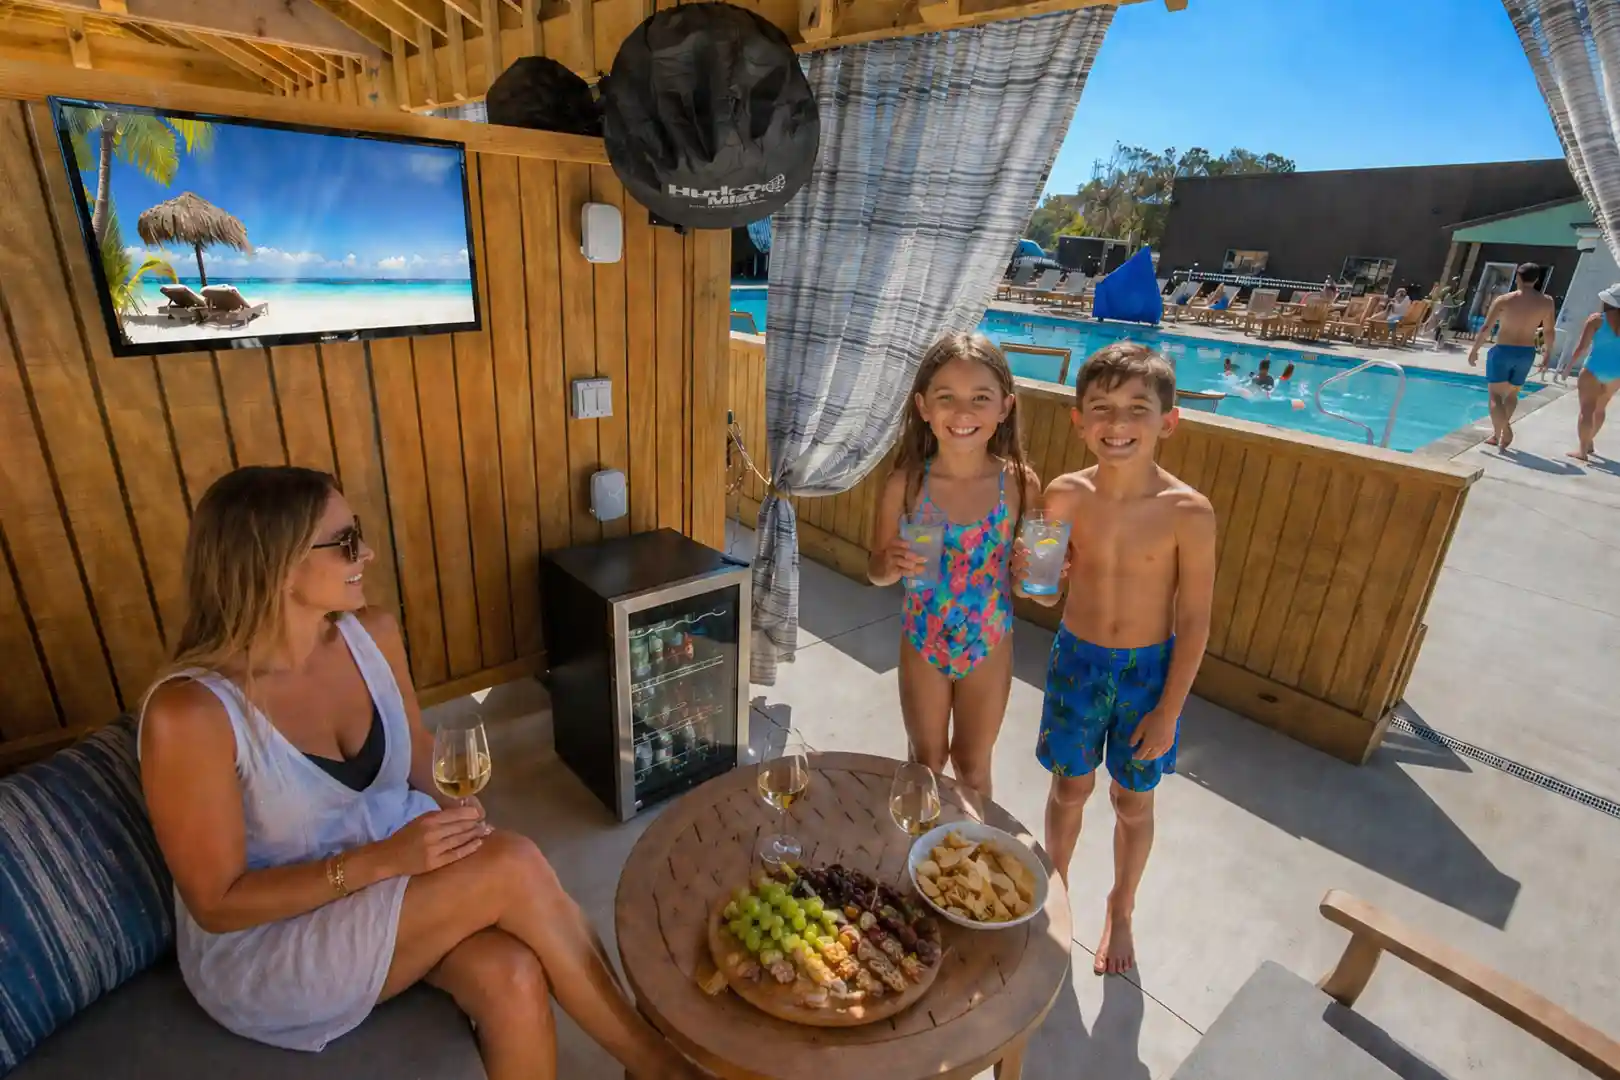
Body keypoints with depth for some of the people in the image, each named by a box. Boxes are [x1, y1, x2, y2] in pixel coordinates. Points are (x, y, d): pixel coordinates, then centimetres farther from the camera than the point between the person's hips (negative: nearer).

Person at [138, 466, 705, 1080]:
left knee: (511, 978, -26)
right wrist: (381, 860, -27)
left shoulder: (372, 633, -8)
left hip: (394, 874, 5)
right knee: (513, 866, -27)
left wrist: (458, 813, -11)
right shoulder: (190, 711, -24)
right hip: (267, 946, -5)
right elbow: (218, 904, -17)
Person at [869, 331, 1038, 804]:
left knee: (972, 767, 21)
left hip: (989, 646, 0)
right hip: (923, 644, 0)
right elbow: (876, 570, -6)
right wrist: (892, 565, -28)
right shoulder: (905, 484, -18)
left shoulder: (1020, 483, -17)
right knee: (926, 762, 22)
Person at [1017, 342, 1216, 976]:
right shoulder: (1063, 497, -12)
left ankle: (1120, 911, 45)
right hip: (1077, 660, 1)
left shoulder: (1187, 512, -19)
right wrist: (1032, 575, -25)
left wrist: (1168, 711, -9)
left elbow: (1194, 622, -12)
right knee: (1070, 787, 18)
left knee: (1133, 802, 18)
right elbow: (1051, 597, -2)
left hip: (1149, 670, -1)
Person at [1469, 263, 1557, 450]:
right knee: (1512, 394, 19)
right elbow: (1549, 331, 6)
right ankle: (1498, 432, 28)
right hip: (1526, 353, 4)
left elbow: (1486, 327, -11)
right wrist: (1548, 353, 20)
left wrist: (1474, 350, -1)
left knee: (1496, 394, -2)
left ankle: (1501, 432, -20)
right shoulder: (1546, 302, 1)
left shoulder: (1504, 300, -9)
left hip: (1503, 351, -4)